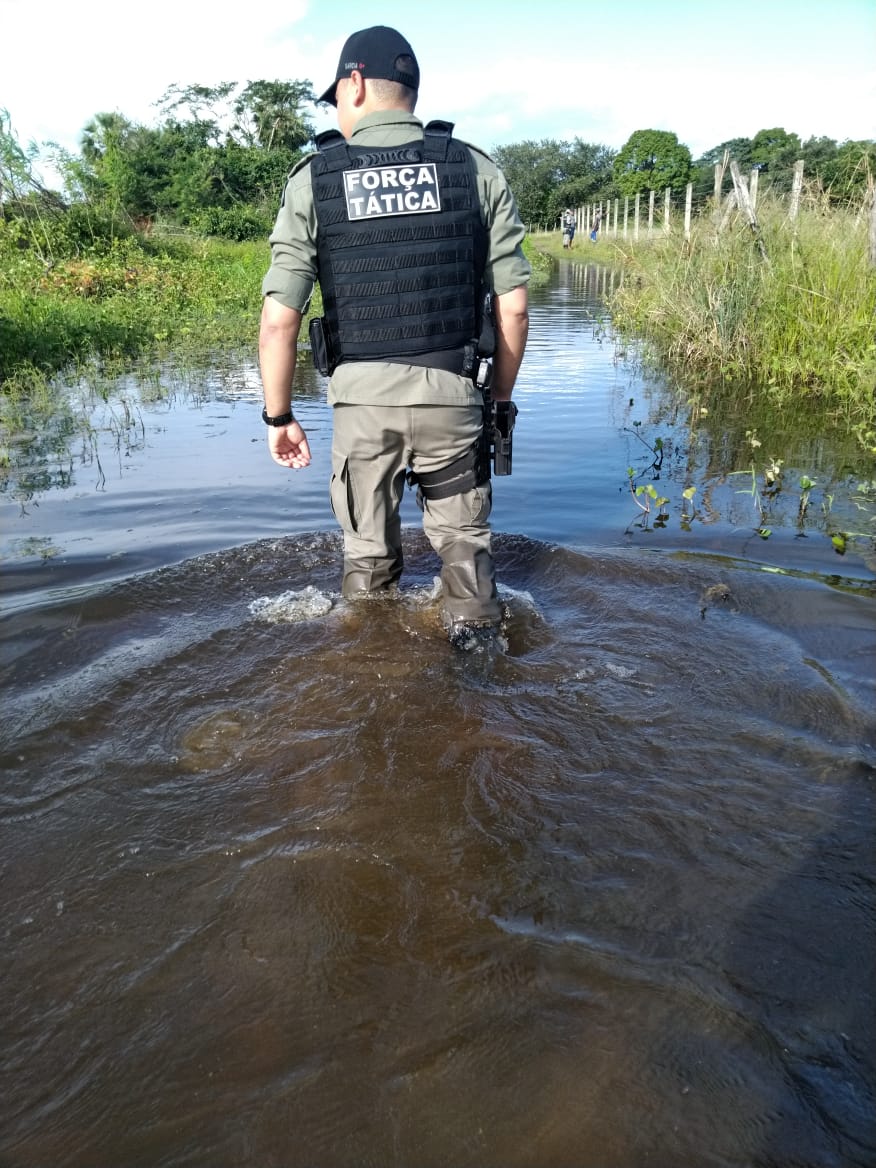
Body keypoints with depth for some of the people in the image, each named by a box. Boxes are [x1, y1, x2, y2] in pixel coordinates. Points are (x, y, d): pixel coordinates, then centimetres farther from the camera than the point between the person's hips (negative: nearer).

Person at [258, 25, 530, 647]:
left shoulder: (314, 177, 1)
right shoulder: (477, 169, 3)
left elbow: (278, 321, -6)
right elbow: (512, 307, 0)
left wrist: (279, 417, 5)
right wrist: (501, 400, 13)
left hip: (361, 399, 0)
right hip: (450, 394, 0)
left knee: (369, 556, 18)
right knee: (466, 548, 16)